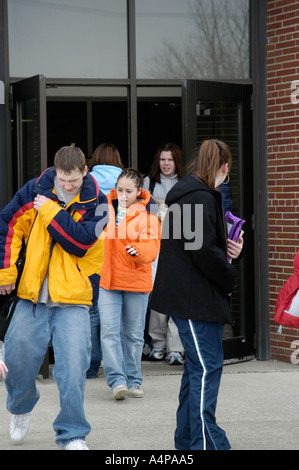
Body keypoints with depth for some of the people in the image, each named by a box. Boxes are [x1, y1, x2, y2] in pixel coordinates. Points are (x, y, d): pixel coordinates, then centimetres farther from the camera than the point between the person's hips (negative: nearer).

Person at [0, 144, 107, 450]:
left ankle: (72, 434, 4)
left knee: (73, 367, -9)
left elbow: (80, 241, -17)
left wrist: (50, 211, -16)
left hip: (73, 299, -2)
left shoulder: (95, 202, -4)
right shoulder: (36, 190, 0)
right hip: (32, 296, 2)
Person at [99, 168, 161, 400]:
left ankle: (133, 381, 19)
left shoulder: (147, 215, -3)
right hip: (108, 281, 2)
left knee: (134, 334, 8)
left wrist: (138, 250, -32)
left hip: (136, 282, -1)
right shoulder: (106, 208, 6)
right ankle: (117, 380, -13)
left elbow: (152, 246, -12)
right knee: (109, 331, -10)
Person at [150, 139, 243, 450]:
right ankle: (206, 442, -11)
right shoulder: (200, 198, -17)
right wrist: (229, 279, -7)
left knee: (197, 367, 16)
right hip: (196, 298, -11)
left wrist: (228, 249, 2)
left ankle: (187, 439, 23)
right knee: (207, 368, -10)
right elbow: (204, 251, -22)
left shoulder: (187, 195, 16)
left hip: (187, 295, 11)